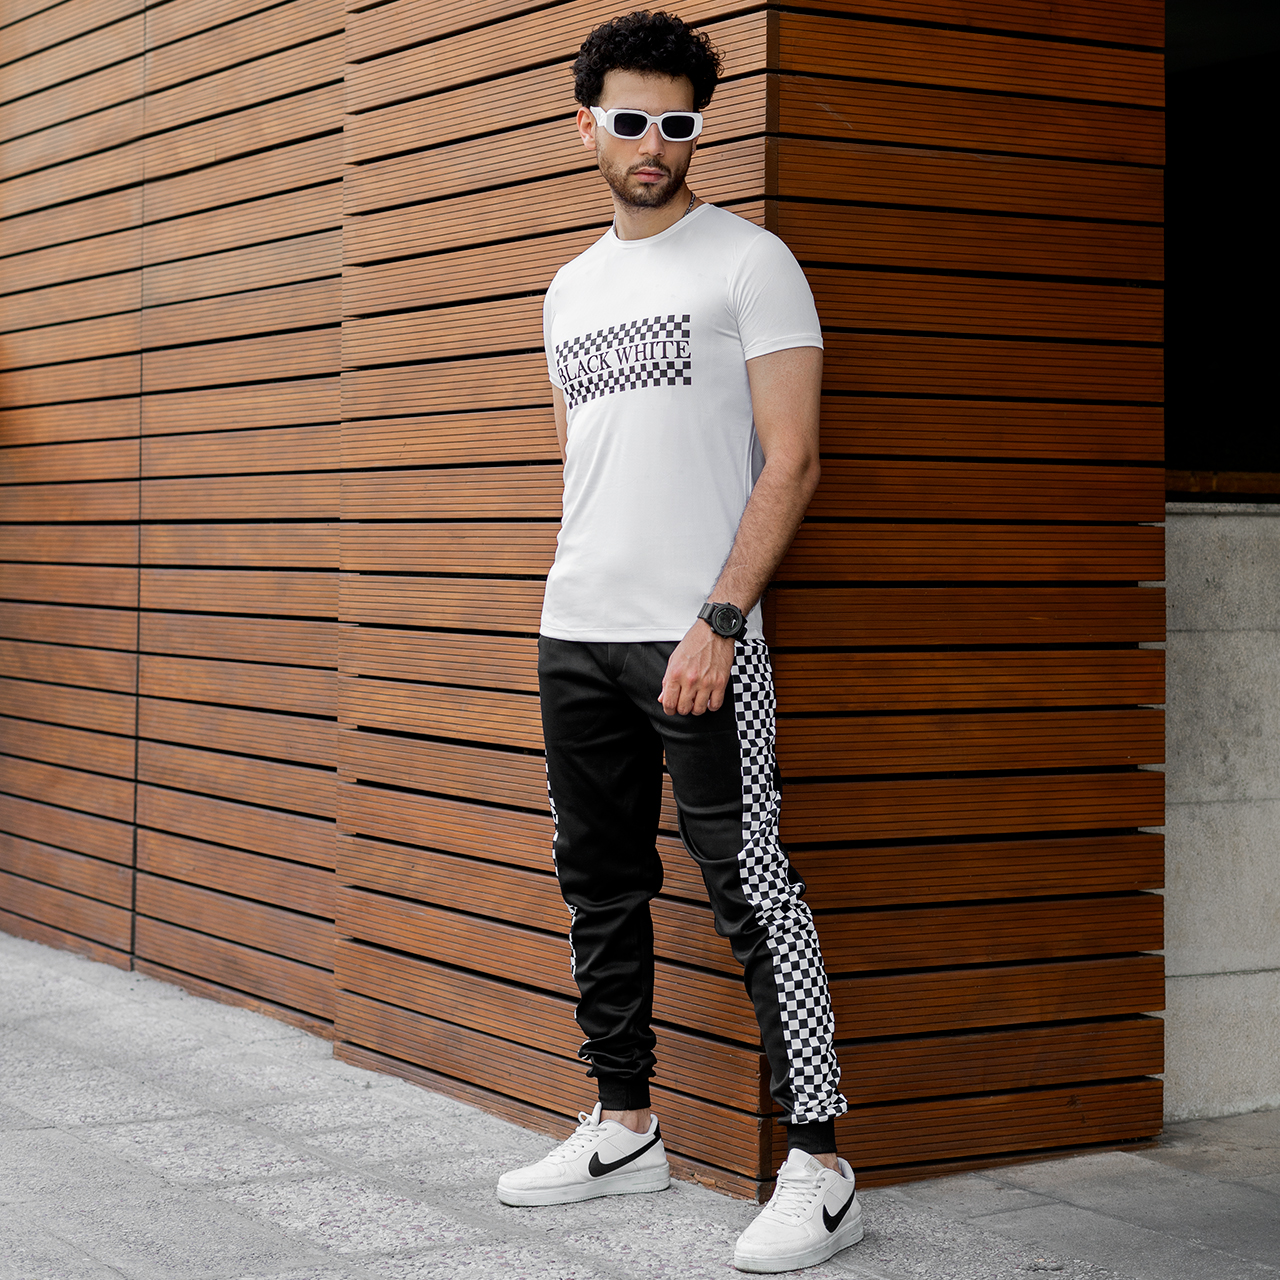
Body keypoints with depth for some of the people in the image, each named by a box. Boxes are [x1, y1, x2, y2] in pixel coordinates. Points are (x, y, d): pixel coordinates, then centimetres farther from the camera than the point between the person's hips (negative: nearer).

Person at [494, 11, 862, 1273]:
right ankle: (624, 1125, 25)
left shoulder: (748, 263, -3)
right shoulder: (571, 289, 17)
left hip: (697, 638, -7)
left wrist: (718, 621, -18)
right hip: (575, 636, 7)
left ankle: (819, 1168, -6)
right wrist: (576, 607, 16)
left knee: (749, 886, -9)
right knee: (599, 884, 13)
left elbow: (791, 462, -10)